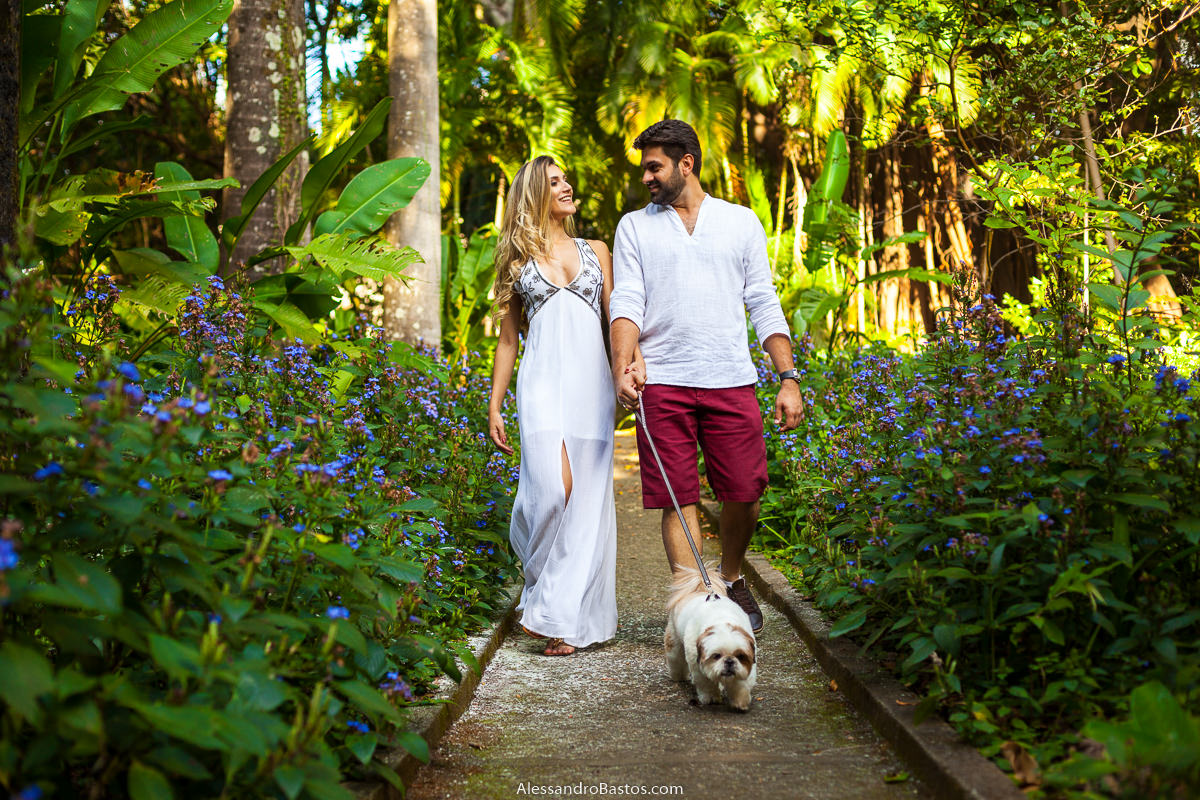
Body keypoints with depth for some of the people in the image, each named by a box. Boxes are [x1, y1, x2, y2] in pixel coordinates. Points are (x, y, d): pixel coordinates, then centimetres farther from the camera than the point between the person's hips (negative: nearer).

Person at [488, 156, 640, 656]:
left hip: (591, 384, 2)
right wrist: (494, 407, 9)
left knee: (588, 502, -5)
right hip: (542, 383, -2)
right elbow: (507, 338, 15)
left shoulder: (595, 252, 19)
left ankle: (568, 618, 2)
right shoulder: (517, 262, 15)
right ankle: (547, 594, 5)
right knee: (553, 488, -20)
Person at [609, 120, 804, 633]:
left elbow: (764, 305, 12)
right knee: (678, 499, -3)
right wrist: (622, 366, -15)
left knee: (744, 494, 0)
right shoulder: (635, 227, 14)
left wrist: (789, 378, 3)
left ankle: (731, 578, 27)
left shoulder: (741, 221, 14)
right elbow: (626, 302, 3)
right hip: (663, 383, 0)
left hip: (731, 379, 0)